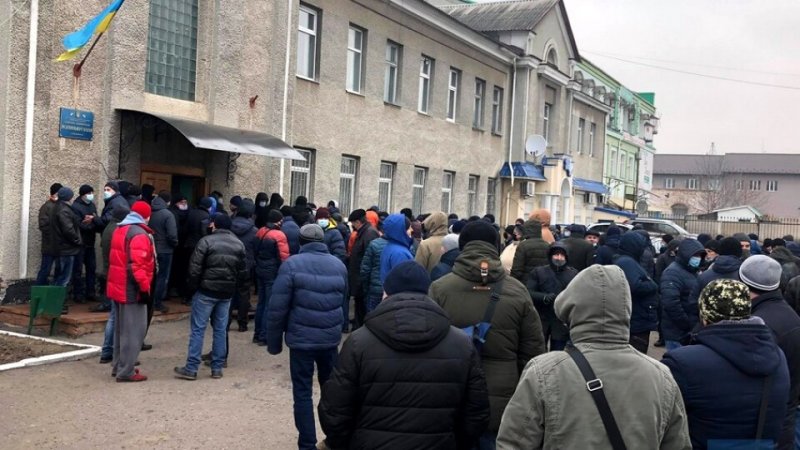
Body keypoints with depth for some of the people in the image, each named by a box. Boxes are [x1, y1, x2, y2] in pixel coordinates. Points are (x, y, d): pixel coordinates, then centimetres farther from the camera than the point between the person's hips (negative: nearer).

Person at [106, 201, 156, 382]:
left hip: (118, 287, 10)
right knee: (133, 331, -3)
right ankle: (126, 371, 0)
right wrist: (145, 288, -20)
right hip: (131, 291, -10)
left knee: (121, 329, 18)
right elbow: (137, 266, -25)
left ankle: (118, 366, 26)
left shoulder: (119, 230, 14)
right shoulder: (139, 235, -17)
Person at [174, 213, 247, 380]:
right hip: (227, 293, 5)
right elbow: (243, 272, 7)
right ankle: (217, 368, 13)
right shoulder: (239, 244, 6)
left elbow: (195, 269, -12)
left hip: (206, 291, -5)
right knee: (220, 329, 11)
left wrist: (193, 286, 3)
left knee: (197, 329, 1)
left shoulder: (207, 241, -10)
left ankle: (191, 368, 2)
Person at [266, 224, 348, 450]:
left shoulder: (292, 264, -8)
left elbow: (277, 308, -10)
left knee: (302, 392, 4)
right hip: (331, 337, 4)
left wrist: (274, 342, -2)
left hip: (301, 338, -4)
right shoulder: (339, 265, 6)